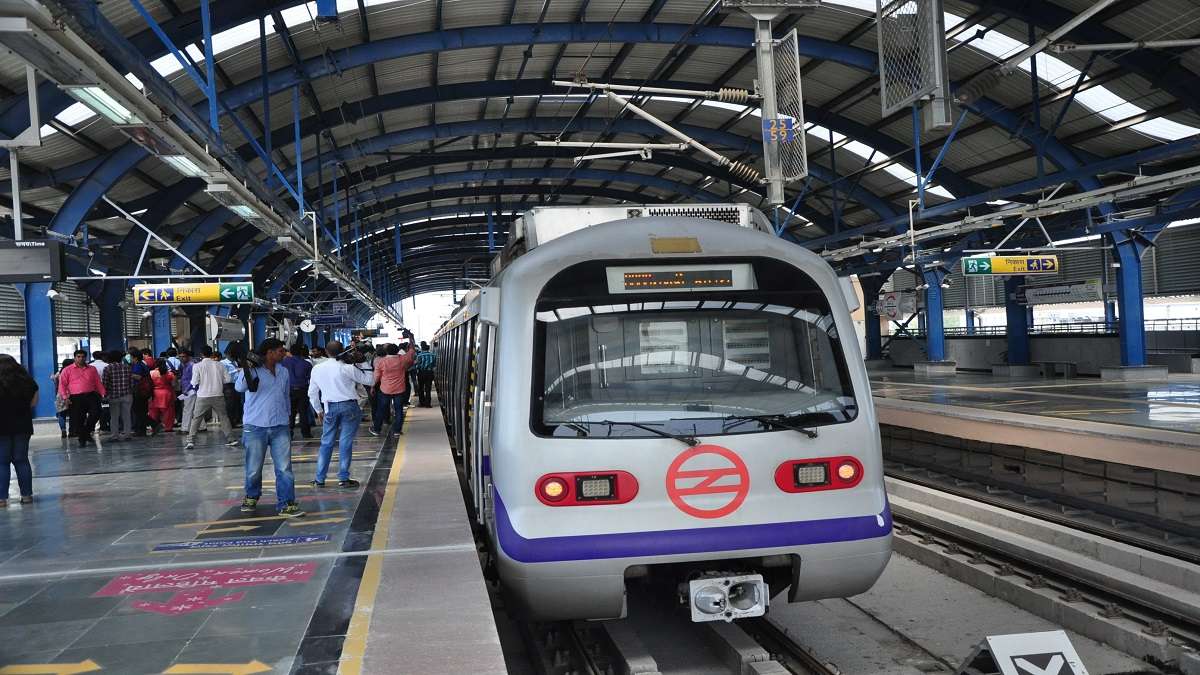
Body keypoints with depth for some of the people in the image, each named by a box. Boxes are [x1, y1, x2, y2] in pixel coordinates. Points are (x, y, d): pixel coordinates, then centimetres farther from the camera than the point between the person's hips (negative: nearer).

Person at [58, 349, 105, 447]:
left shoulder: (92, 369, 15)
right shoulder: (67, 370, 8)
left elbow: (98, 383, 15)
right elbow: (62, 384, 3)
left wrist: (103, 394, 6)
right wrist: (65, 397, -9)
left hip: (91, 395, 2)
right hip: (76, 398, -1)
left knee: (96, 413, -16)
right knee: (78, 419, -1)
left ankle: (87, 431, 7)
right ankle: (82, 439, 10)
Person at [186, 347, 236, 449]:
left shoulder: (197, 366, -5)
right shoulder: (219, 365, 0)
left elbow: (194, 383, -7)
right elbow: (227, 379, 1)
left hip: (203, 396, -2)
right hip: (218, 395, 2)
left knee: (196, 419, 7)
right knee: (223, 417, 12)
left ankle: (191, 441, 1)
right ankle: (231, 439, 10)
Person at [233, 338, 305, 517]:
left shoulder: (283, 371, 12)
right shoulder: (252, 369, -4)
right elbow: (240, 387, -22)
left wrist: (288, 417, 25)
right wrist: (245, 368, -29)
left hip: (280, 428, 4)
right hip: (255, 427, -4)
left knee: (284, 468, -3)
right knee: (254, 468, 8)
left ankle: (286, 504, 0)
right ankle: (251, 497, 32)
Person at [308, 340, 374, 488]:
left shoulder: (317, 369, 3)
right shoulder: (347, 368, -10)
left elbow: (312, 393, 11)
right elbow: (370, 381, -3)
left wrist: (319, 410, 22)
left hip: (330, 408, 3)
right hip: (349, 406, -3)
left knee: (326, 442, 11)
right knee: (345, 442, 1)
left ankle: (320, 479, 12)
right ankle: (343, 478, 3)